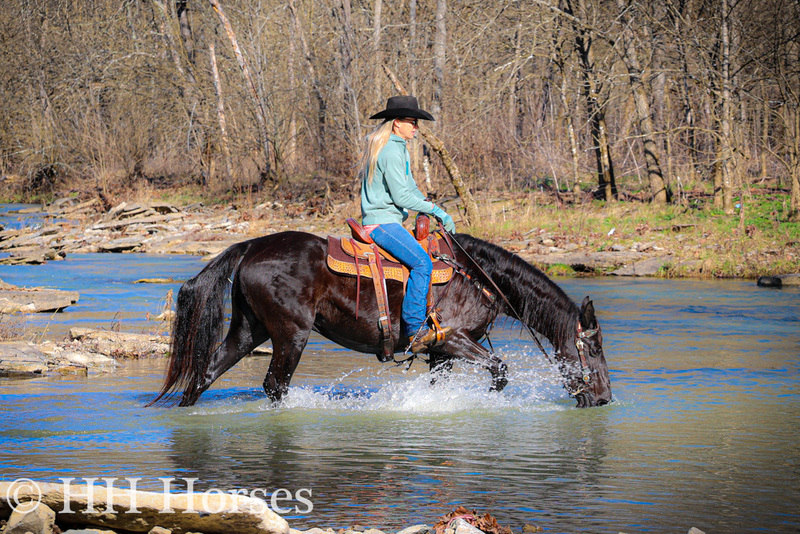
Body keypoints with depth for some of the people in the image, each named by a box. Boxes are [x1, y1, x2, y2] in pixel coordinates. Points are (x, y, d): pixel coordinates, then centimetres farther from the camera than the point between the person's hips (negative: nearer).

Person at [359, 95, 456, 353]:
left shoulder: (398, 148, 17)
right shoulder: (391, 152, -16)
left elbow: (409, 185, 24)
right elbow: (402, 196, -20)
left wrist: (433, 209, 10)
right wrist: (436, 210, -15)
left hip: (389, 222, 11)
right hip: (382, 222, -11)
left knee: (431, 253, 16)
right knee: (421, 262, -26)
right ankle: (415, 331, -29)